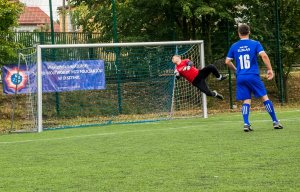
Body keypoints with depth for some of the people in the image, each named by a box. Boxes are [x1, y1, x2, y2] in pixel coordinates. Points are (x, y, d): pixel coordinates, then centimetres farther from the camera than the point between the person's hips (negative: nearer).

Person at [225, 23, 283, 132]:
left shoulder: (234, 47, 8)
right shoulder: (255, 44, 0)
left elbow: (227, 61, 9)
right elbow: (264, 55, -13)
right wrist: (270, 69, -7)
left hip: (240, 77, 2)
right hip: (253, 76, -2)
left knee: (246, 101, 6)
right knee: (264, 97, 4)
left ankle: (246, 124, -9)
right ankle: (275, 122, 5)